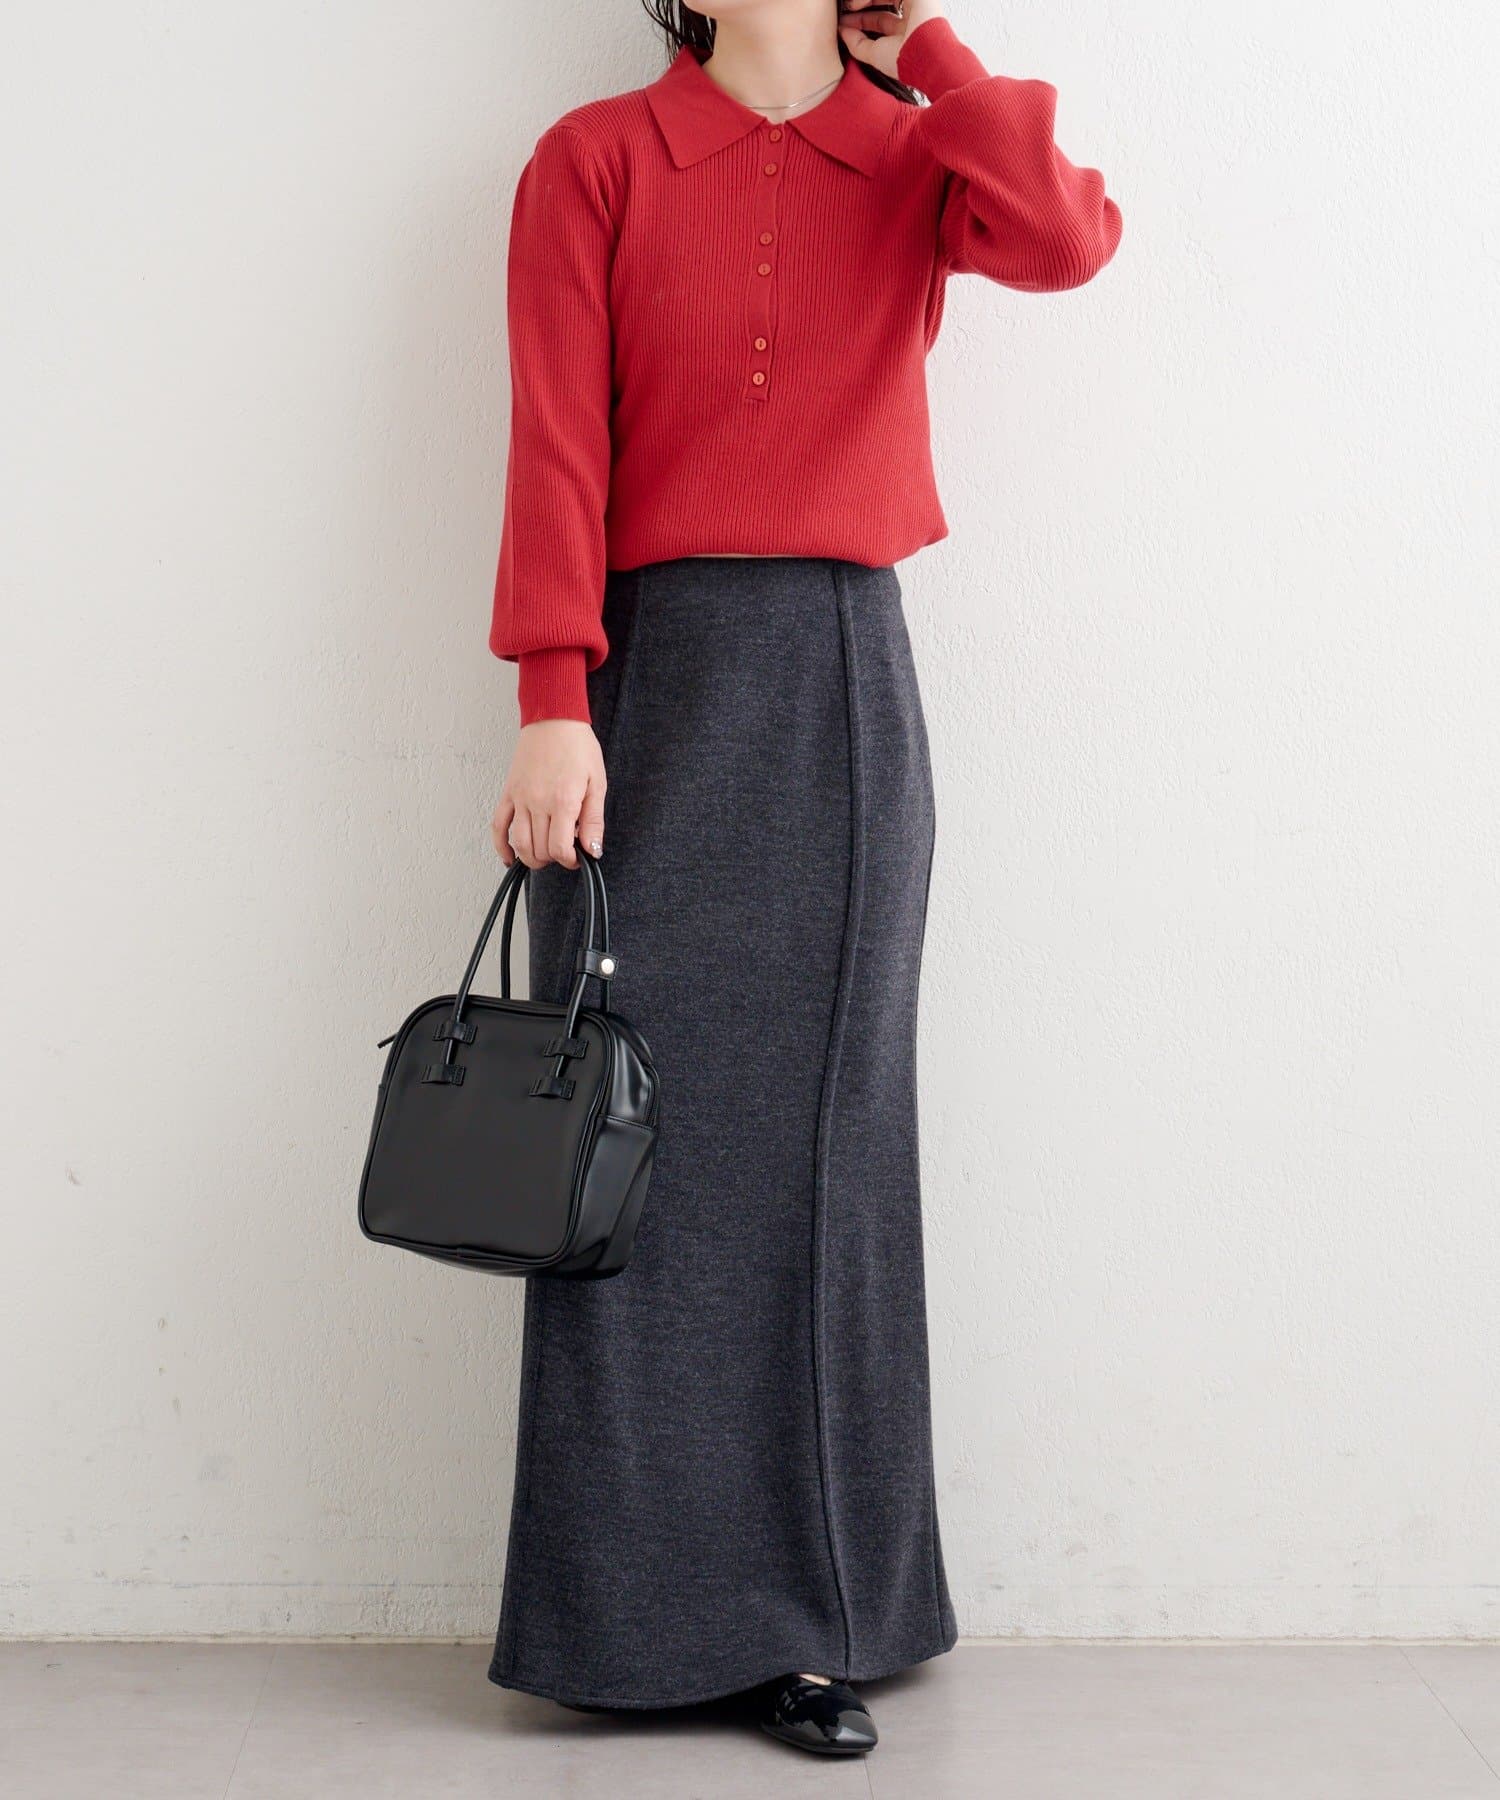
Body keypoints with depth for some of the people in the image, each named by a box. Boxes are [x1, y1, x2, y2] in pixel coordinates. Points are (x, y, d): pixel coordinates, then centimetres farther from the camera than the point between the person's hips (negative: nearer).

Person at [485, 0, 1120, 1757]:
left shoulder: (917, 159, 12)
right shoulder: (596, 161, 7)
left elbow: (1067, 236, -11)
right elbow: (559, 444, -2)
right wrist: (553, 706, -12)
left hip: (844, 688, 2)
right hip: (650, 678, -1)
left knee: (819, 1139, 3)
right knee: (638, 1141, -3)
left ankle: (811, 1620, 11)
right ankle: (634, 1608, 8)